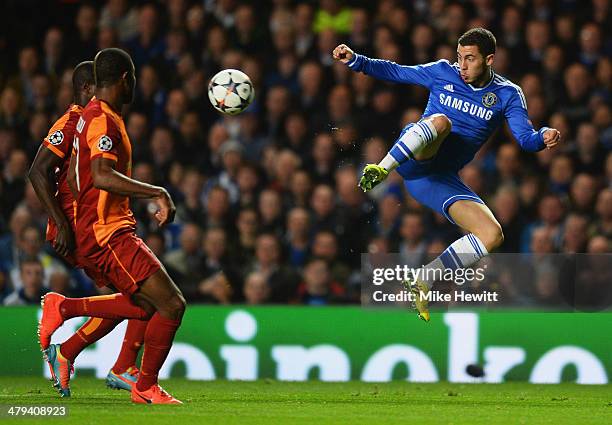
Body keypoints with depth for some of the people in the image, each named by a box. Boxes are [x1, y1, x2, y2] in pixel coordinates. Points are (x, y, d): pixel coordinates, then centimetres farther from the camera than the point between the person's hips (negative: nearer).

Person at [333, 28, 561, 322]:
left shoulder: (508, 95, 7)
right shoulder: (443, 73, 7)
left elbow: (526, 139, -3)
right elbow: (394, 72, 14)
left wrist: (544, 137, -26)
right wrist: (355, 61, 1)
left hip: (441, 179, 3)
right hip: (412, 156, -3)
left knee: (492, 236, -14)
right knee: (441, 121, -36)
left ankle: (421, 280, -4)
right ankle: (381, 170, -46)